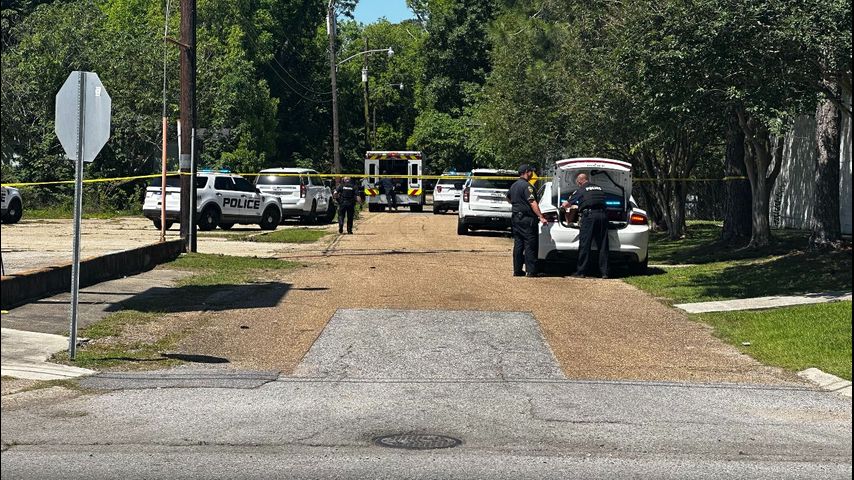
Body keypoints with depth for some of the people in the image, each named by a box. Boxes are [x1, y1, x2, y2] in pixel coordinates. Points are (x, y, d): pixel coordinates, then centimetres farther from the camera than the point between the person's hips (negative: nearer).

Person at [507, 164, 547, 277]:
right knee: (530, 246, -6)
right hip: (527, 219, -9)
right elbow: (533, 203, -21)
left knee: (518, 245, 10)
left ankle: (517, 270, 11)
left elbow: (508, 197, 34)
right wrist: (541, 217, -25)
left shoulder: (514, 185, 15)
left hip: (515, 218, 9)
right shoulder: (526, 186, -14)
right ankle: (531, 271, -8)